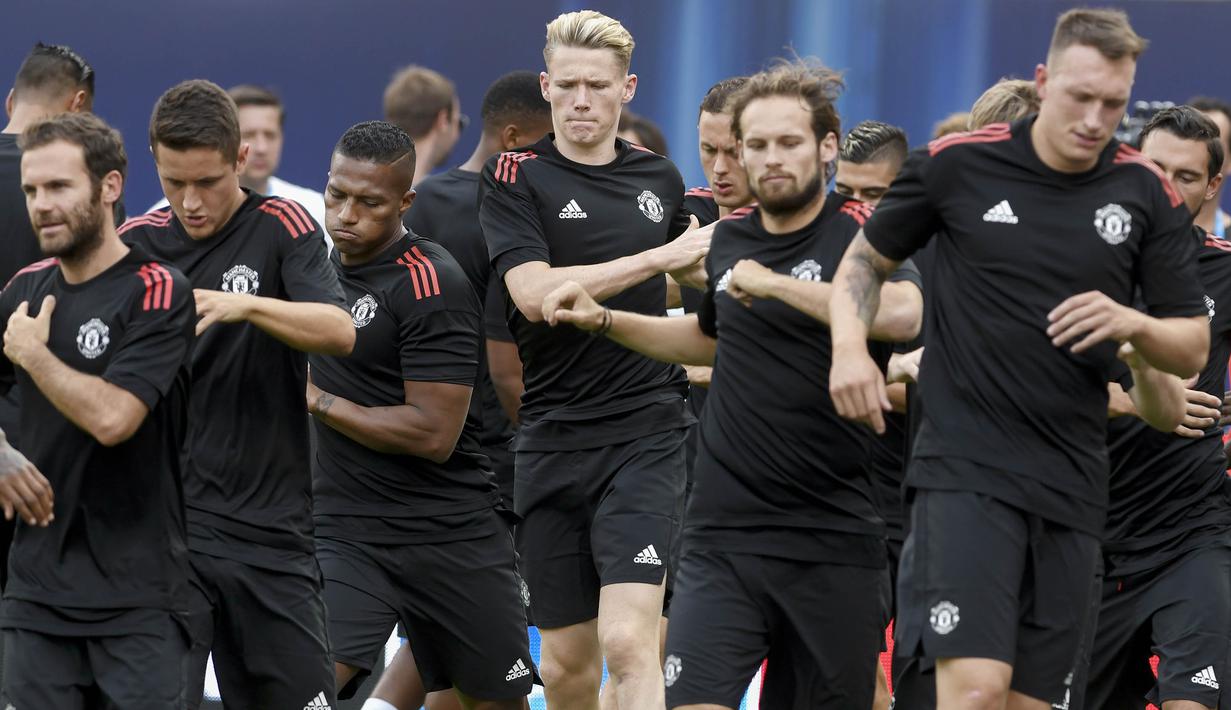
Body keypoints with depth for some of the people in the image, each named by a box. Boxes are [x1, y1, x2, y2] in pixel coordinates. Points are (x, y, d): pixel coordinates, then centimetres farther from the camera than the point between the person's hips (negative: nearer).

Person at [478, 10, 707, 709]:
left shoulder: (659, 176, 10)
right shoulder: (516, 178, 0)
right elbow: (534, 293, -16)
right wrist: (656, 258, -15)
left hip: (647, 435, 0)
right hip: (552, 436, 0)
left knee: (629, 641, -16)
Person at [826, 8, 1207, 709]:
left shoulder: (1147, 193, 4)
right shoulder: (956, 163, -2)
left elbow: (1194, 347, 9)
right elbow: (867, 258, 14)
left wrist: (1133, 325, -13)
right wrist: (849, 347, -5)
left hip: (1073, 487, 4)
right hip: (967, 472, -4)